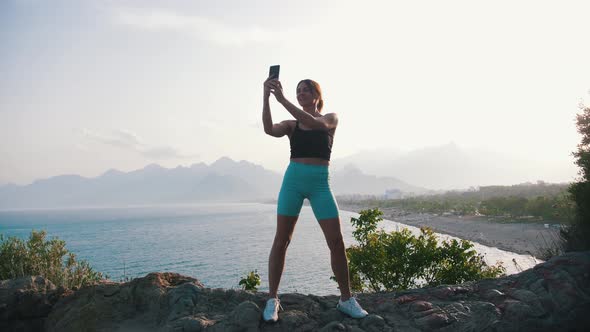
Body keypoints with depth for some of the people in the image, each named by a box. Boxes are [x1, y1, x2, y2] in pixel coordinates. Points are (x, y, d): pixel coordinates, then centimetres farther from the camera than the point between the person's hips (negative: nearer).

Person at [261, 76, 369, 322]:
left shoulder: (331, 119, 7)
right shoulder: (291, 125, 11)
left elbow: (313, 123, -16)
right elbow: (269, 129, -11)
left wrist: (282, 99, -20)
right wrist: (266, 97, -21)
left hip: (320, 183, -1)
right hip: (293, 180, 1)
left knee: (337, 242, -3)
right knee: (281, 240, -1)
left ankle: (346, 300, 14)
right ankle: (272, 299, 10)